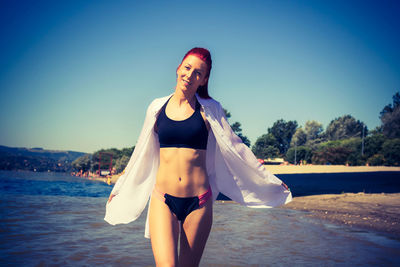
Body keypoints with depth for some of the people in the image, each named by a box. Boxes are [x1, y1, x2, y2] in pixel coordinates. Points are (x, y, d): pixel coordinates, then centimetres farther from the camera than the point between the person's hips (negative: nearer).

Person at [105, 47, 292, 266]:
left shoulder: (209, 110, 2)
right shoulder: (158, 107, 7)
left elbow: (235, 147, 11)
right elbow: (141, 153, 19)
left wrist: (270, 181, 16)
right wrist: (118, 188, 28)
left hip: (198, 201, 0)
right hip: (163, 199, 1)